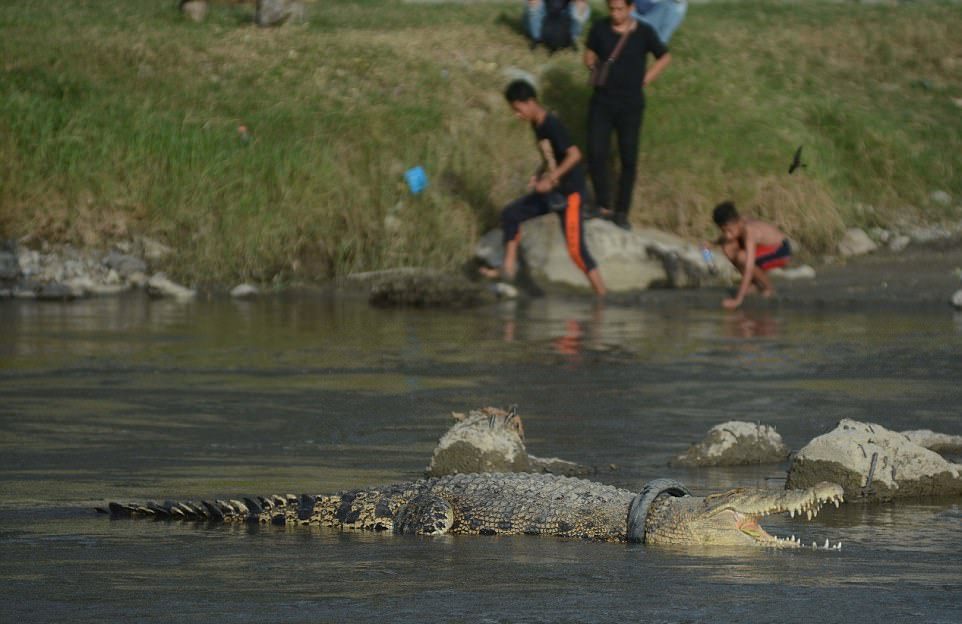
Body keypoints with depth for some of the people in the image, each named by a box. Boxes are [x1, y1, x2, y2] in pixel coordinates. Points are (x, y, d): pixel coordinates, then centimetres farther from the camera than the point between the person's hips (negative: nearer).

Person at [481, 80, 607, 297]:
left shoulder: (552, 125, -20)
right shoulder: (537, 125, 8)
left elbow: (574, 155, -29)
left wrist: (550, 179, -31)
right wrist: (538, 176, 5)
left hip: (569, 193, -10)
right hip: (551, 191, 10)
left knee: (576, 249, -10)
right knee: (510, 214, 9)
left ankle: (602, 295, -4)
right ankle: (508, 268, 13)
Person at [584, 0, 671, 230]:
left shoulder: (644, 32, -7)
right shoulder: (600, 28, -4)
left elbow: (664, 57, 6)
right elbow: (590, 54, 12)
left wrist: (645, 80, -1)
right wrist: (592, 66, -7)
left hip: (631, 105, -1)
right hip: (602, 101, 1)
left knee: (628, 159, 2)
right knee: (596, 153, -5)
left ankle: (621, 211, 14)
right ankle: (603, 205, 12)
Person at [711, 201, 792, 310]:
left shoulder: (749, 232, -35)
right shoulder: (734, 224, -13)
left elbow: (749, 267, -39)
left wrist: (738, 300, -42)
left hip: (781, 251, -8)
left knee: (742, 258, -31)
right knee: (727, 247, -8)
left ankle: (768, 288, -7)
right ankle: (750, 282, 5)